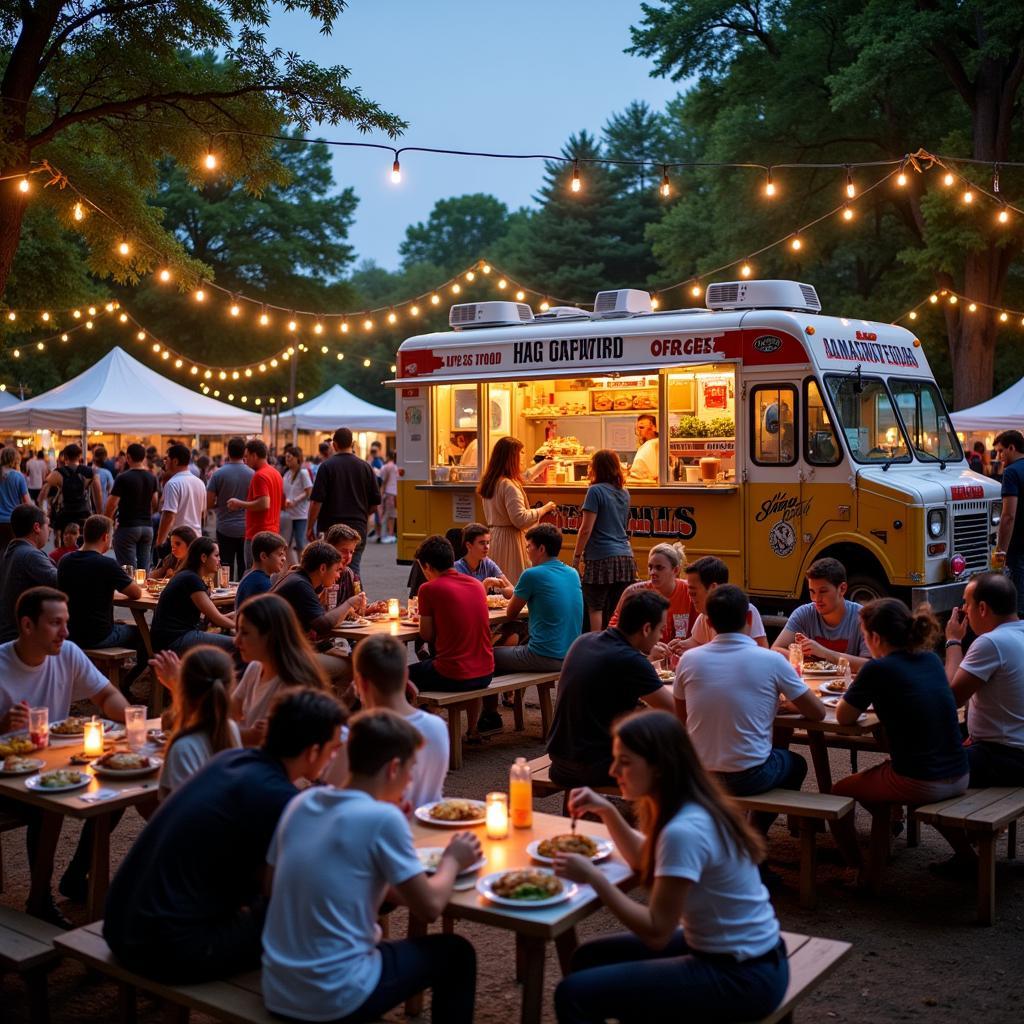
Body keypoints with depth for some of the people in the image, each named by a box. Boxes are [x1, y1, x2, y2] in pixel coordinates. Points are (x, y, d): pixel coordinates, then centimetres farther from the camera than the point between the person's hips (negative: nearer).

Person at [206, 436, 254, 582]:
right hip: (246, 528, 1)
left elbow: (208, 504, -7)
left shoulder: (219, 474, -7)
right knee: (245, 570, 7)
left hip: (225, 528, -1)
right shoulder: (252, 474, -4)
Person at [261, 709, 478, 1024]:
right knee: (455, 954, 15)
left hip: (276, 993, 7)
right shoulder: (383, 818, -17)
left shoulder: (301, 803, 2)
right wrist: (452, 861, 10)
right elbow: (429, 907, -10)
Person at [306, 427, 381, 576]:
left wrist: (310, 527, 1)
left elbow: (316, 501, -9)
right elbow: (375, 503, 8)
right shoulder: (365, 467, 4)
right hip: (358, 529, 2)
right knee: (353, 571, 3)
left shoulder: (327, 466, -5)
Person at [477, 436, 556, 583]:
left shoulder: (491, 481, 11)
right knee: (514, 587, -6)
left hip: (493, 536, 9)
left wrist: (540, 466, 42)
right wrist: (544, 509, -9)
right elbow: (520, 519, -22)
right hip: (509, 538, -9)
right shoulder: (509, 485, -17)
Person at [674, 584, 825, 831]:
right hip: (749, 778, -3)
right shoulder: (772, 661, -11)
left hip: (698, 776, 3)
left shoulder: (688, 660, -5)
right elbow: (817, 713, -2)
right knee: (796, 764, 30)